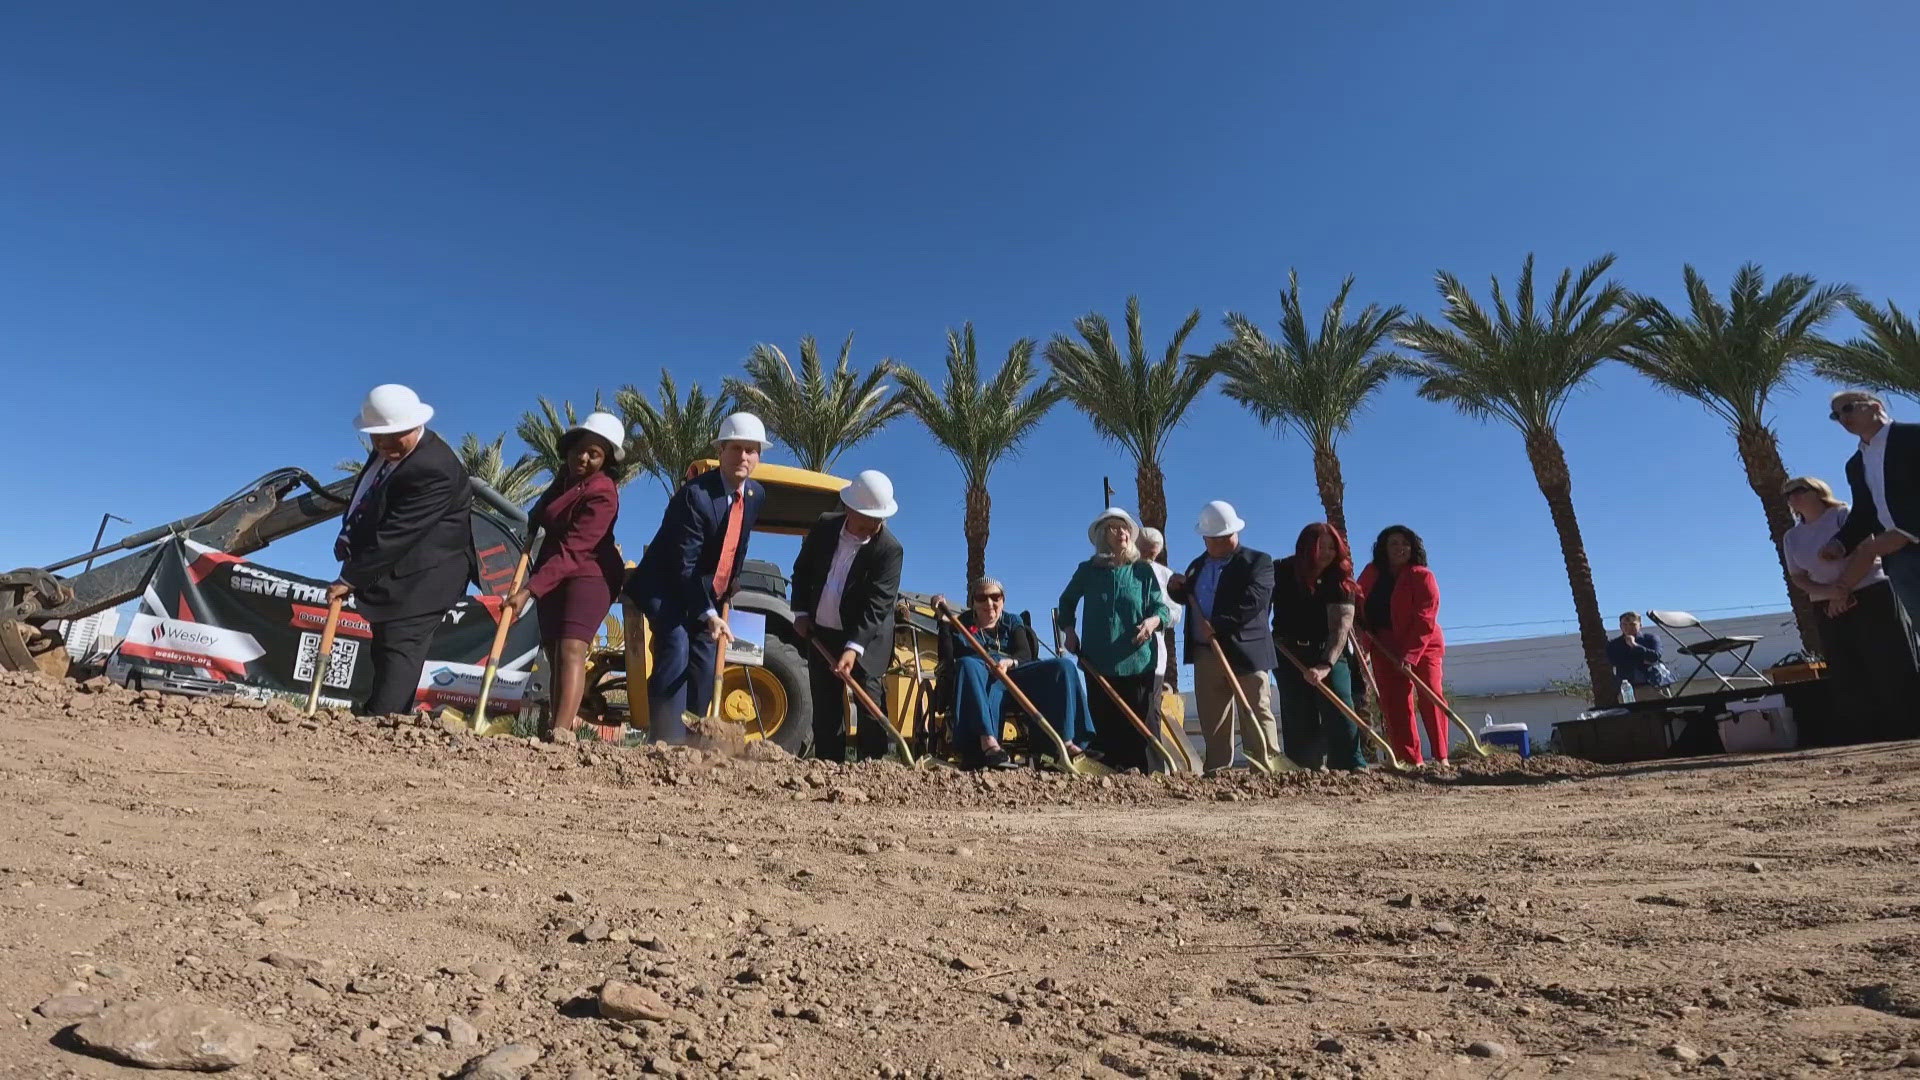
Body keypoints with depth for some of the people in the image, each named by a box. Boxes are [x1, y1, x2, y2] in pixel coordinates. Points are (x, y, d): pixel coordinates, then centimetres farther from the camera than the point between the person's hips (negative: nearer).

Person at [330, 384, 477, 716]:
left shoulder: (433, 470, -26)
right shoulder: (388, 450, 7)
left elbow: (395, 534, -25)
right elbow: (364, 500, 22)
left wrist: (350, 579, -18)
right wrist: (349, 538, 5)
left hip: (421, 579, -10)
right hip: (394, 576, 10)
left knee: (399, 651, -13)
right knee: (384, 652, 14)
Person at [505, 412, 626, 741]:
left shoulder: (602, 494, -20)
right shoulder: (565, 478, 9)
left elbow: (572, 551, -28)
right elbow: (540, 515, 31)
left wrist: (529, 590, -34)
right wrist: (530, 528, 10)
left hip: (589, 575, -9)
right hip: (553, 577, 9)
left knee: (571, 648, -24)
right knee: (554, 654, 7)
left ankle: (561, 731, -34)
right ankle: (565, 724, 11)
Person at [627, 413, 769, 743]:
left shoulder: (756, 495, -2)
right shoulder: (694, 494, -24)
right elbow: (684, 565, -27)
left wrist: (730, 587, 12)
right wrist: (708, 614, -33)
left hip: (709, 594, 7)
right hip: (666, 587, -7)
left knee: (706, 664, 1)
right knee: (676, 647, -24)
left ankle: (689, 740, 11)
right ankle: (668, 742, -22)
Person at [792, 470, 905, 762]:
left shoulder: (890, 549, -19)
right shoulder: (824, 527, -4)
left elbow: (877, 604, -25)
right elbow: (802, 569, 10)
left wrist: (853, 648, -33)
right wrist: (801, 612, 2)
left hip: (866, 638, -4)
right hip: (820, 633, 5)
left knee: (869, 702, -10)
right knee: (825, 706, 8)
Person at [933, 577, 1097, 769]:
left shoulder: (1012, 622, 26)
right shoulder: (961, 624, 19)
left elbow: (1025, 654, 7)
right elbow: (947, 660, 1)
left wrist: (1009, 662, -18)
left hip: (1014, 673, 3)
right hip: (979, 682, -3)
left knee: (1064, 665, -18)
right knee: (967, 665, -38)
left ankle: (1066, 742, -30)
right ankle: (988, 742, -53)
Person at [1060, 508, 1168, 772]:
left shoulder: (1143, 571, 4)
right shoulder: (1087, 571, 6)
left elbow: (1161, 608, 2)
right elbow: (1066, 601, 20)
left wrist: (1153, 620, -19)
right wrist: (1069, 629, 7)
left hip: (1137, 662, -1)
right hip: (1098, 662, 1)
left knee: (1136, 722, 0)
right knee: (1104, 721, 4)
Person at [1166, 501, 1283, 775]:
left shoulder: (1258, 561, -1)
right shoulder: (1197, 566, 17)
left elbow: (1254, 601, -16)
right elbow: (1190, 599, 28)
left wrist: (1218, 626, -21)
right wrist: (1176, 588, 6)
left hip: (1246, 650, -5)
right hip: (1206, 654, 6)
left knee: (1257, 715, -3)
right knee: (1212, 720, 8)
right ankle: (1216, 772, 15)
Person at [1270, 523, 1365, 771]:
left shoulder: (1340, 580, -11)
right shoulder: (1281, 572, -6)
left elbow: (1340, 628, -22)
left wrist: (1325, 665, -34)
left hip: (1330, 654, 0)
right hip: (1289, 654, 1)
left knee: (1339, 710, -12)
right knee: (1298, 717, 1)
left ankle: (1352, 766, -10)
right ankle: (1305, 771, 7)